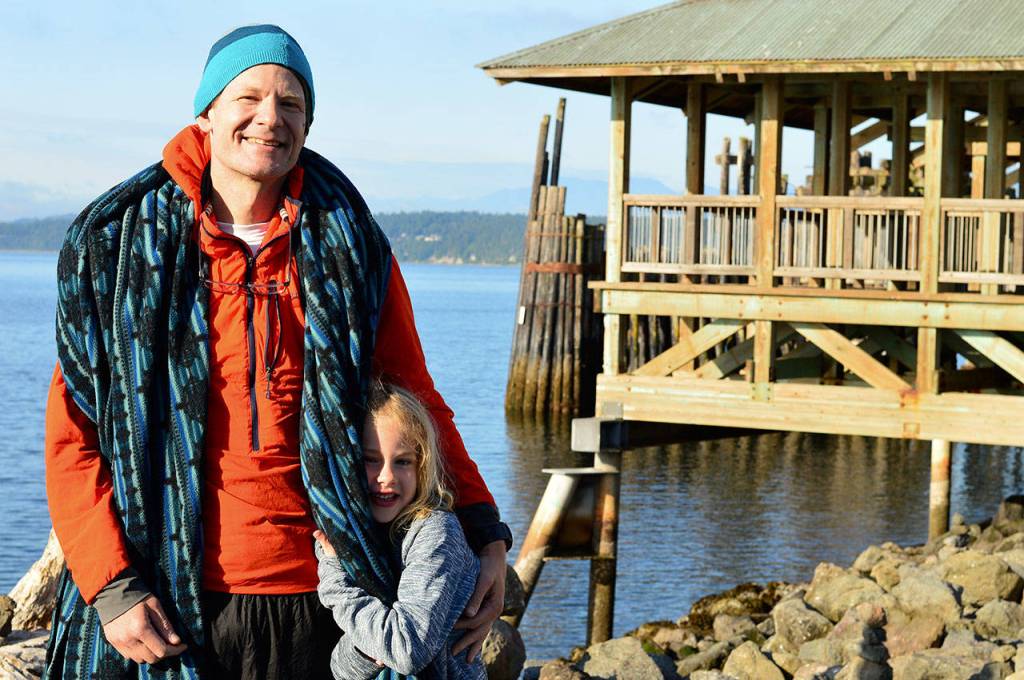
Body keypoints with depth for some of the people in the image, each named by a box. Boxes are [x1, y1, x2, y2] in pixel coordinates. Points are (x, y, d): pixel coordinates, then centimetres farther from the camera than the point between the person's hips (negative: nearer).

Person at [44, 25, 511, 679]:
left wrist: (484, 532, 2)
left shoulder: (350, 252, 7)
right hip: (164, 609, -1)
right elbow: (73, 434, 1)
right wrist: (110, 585, -9)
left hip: (314, 600, 1)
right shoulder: (117, 243, 3)